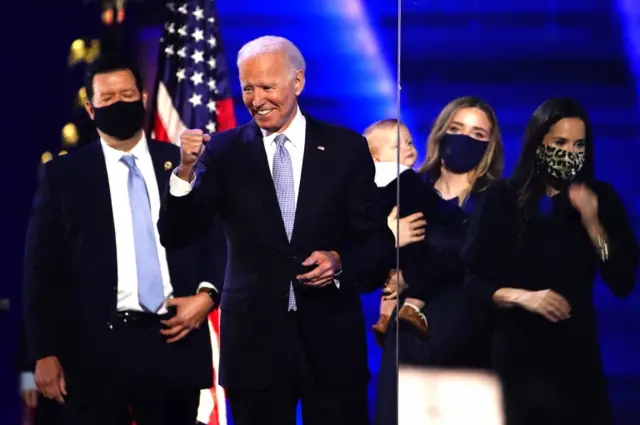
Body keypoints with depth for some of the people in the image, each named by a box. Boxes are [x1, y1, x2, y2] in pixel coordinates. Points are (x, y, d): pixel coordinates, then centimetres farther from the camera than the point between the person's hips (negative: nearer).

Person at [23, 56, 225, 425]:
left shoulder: (183, 164, 9)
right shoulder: (63, 175, 4)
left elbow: (217, 238, 14)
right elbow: (43, 268, 2)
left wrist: (206, 293, -5)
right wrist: (45, 352, -4)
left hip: (174, 343, 2)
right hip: (94, 348, -2)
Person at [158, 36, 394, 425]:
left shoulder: (346, 148, 2)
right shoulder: (224, 151, 1)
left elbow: (378, 242, 4)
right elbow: (175, 236, -5)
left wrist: (340, 261, -16)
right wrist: (186, 170, -21)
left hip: (331, 338, 0)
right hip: (254, 340, 0)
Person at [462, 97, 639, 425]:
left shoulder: (600, 198, 1)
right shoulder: (504, 197, -5)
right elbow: (471, 279, -6)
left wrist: (592, 224, -14)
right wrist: (523, 297, -20)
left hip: (577, 352, 2)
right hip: (515, 352, -2)